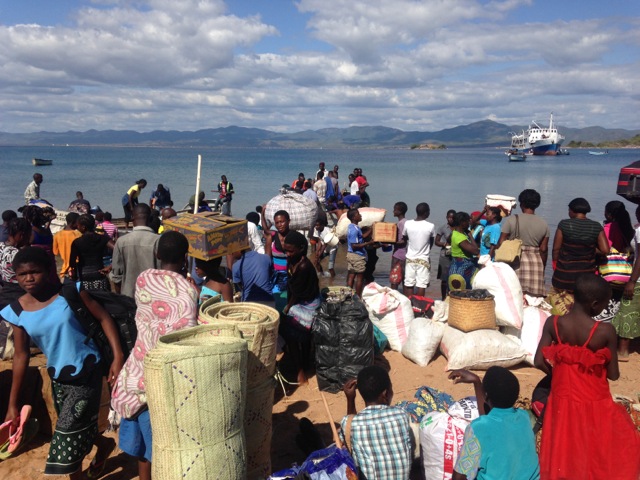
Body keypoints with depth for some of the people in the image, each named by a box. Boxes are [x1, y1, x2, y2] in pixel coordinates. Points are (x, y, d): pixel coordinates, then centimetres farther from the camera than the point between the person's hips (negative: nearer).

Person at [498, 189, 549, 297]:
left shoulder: (511, 220, -4)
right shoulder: (543, 223, 6)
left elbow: (501, 244, -4)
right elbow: (543, 249, 9)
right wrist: (542, 267, 20)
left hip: (515, 263, -3)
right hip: (536, 264, 3)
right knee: (534, 297, 3)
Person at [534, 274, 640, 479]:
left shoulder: (553, 323, -15)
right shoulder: (606, 331, -21)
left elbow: (539, 362, -11)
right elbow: (613, 374, -13)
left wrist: (561, 374, 7)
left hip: (563, 399, 3)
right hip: (595, 403, -2)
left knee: (564, 448, 23)